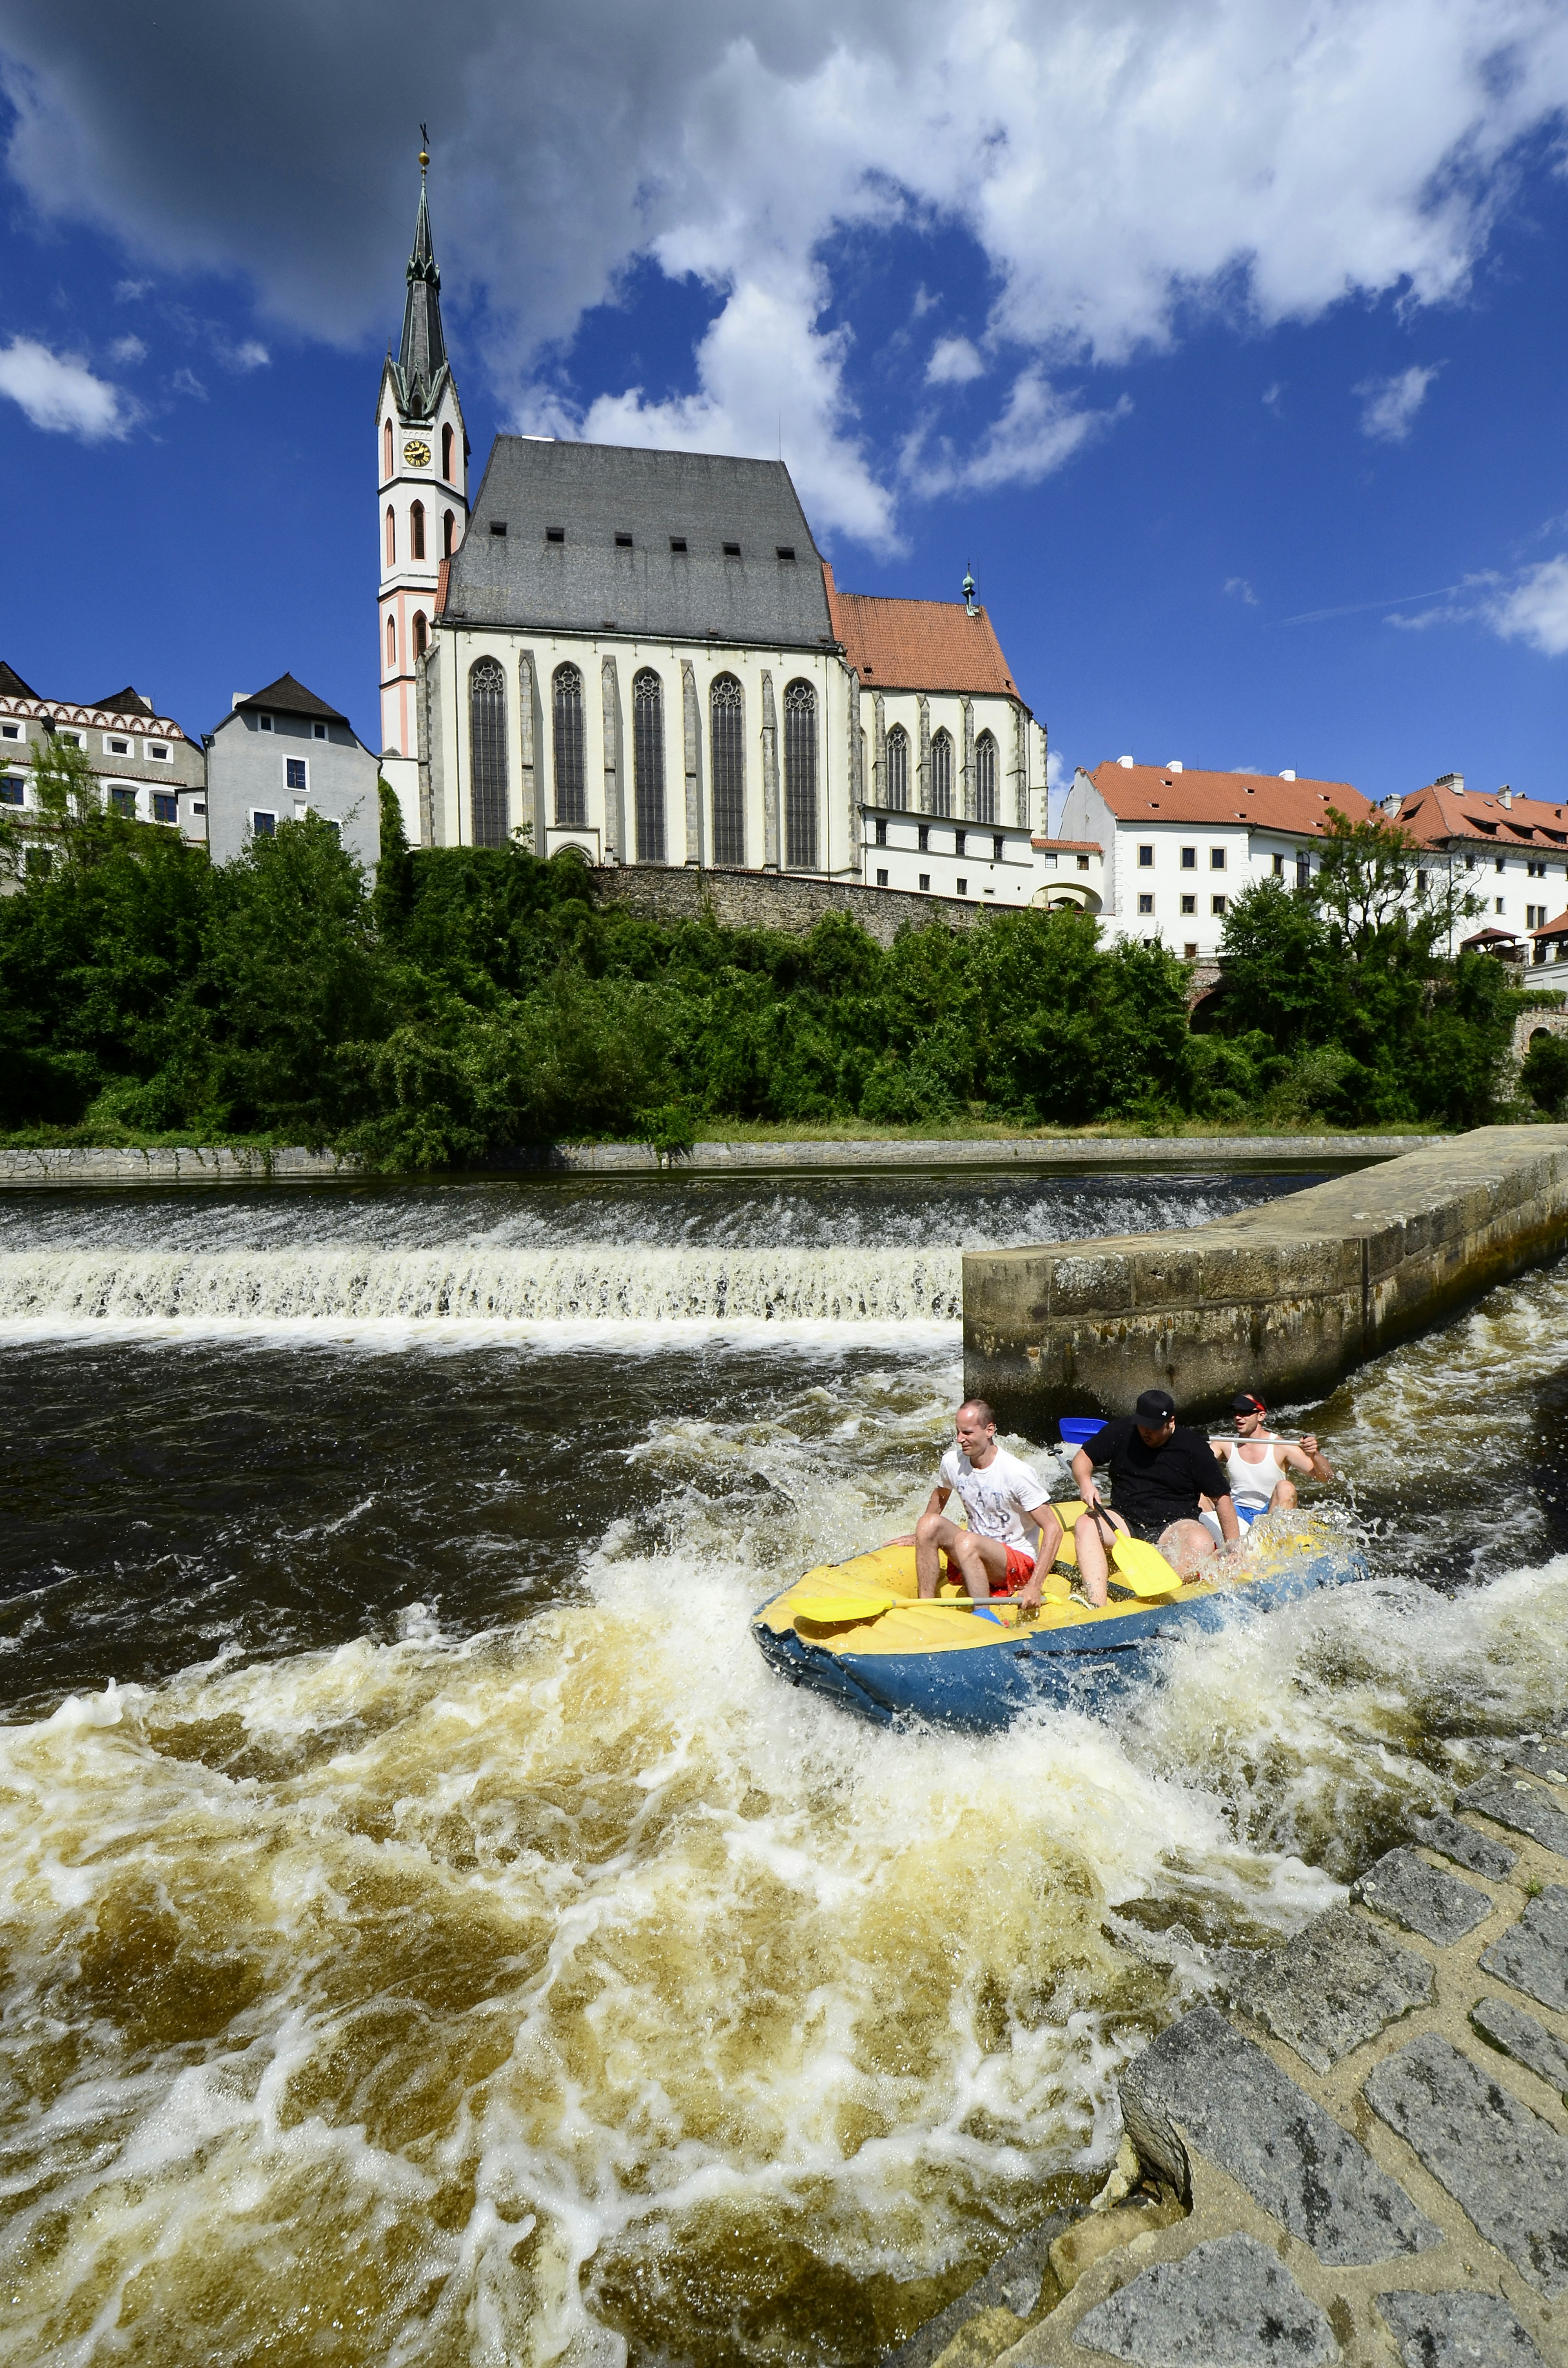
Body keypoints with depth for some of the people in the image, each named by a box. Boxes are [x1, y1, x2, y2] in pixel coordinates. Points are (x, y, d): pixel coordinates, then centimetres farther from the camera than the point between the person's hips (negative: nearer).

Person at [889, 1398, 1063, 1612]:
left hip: (1020, 1564, -6)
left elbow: (1054, 1530, -20)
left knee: (966, 1541, -33)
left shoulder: (1016, 1473, -21)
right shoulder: (951, 1462, -3)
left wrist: (1034, 1587, -26)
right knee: (929, 1523, -17)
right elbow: (940, 1495, 22)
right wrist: (921, 1535, 24)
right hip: (975, 1555, 6)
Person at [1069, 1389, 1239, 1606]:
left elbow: (1222, 1498, -3)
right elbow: (1083, 1458, 6)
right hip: (1126, 1521, 2)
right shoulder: (1122, 1431, 0)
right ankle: (1097, 1606, -42)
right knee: (1085, 1525, -27)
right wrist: (1085, 1482, -17)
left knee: (1201, 1543, -34)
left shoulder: (1193, 1448, -6)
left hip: (1175, 1525, -2)